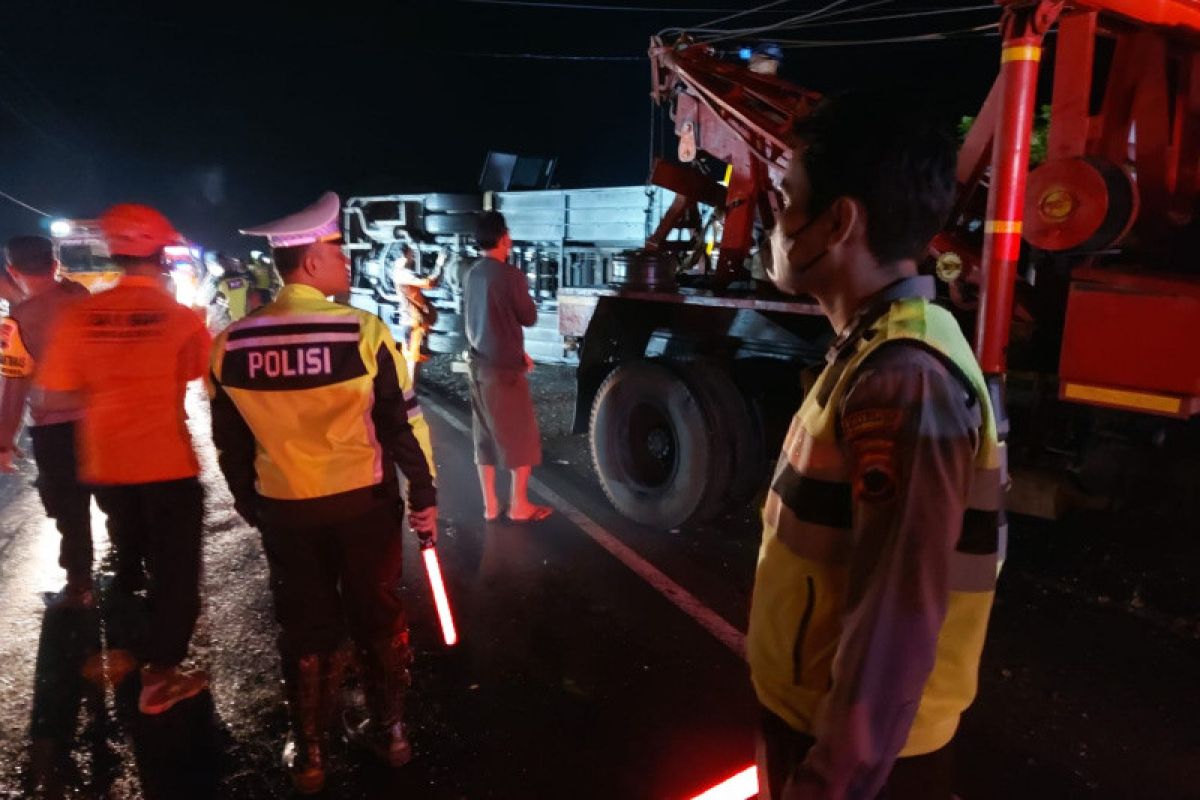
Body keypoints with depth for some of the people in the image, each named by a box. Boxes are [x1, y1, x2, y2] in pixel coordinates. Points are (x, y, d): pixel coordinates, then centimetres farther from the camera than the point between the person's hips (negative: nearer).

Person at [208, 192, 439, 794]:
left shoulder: (231, 346, -4)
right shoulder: (362, 331, -15)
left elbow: (230, 443, 5)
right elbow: (403, 425, -11)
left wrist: (250, 505, 19)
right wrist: (424, 496, 0)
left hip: (284, 511, 2)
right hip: (365, 504, -2)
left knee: (304, 628, 17)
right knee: (376, 618, 16)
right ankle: (389, 732, 32)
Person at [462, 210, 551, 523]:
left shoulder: (472, 275, 8)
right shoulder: (510, 275, -16)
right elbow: (529, 318, -8)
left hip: (478, 366, 7)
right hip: (505, 367, -7)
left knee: (485, 436, 13)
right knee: (521, 436, 6)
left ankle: (490, 504, 19)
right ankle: (519, 505, 13)